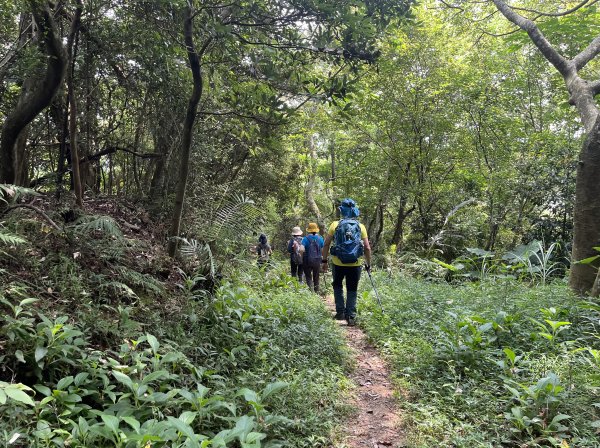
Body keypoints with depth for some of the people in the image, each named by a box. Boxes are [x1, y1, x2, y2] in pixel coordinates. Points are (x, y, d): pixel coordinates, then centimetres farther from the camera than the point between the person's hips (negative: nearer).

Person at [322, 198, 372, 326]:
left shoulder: (335, 225, -3)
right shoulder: (361, 227, 0)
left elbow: (326, 245, -2)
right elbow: (367, 248, 0)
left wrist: (324, 261, 9)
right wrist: (368, 264, 11)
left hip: (338, 264, 0)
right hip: (355, 265, 0)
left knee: (337, 286, 22)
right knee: (352, 290, 13)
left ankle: (340, 312, 18)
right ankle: (351, 316, 10)